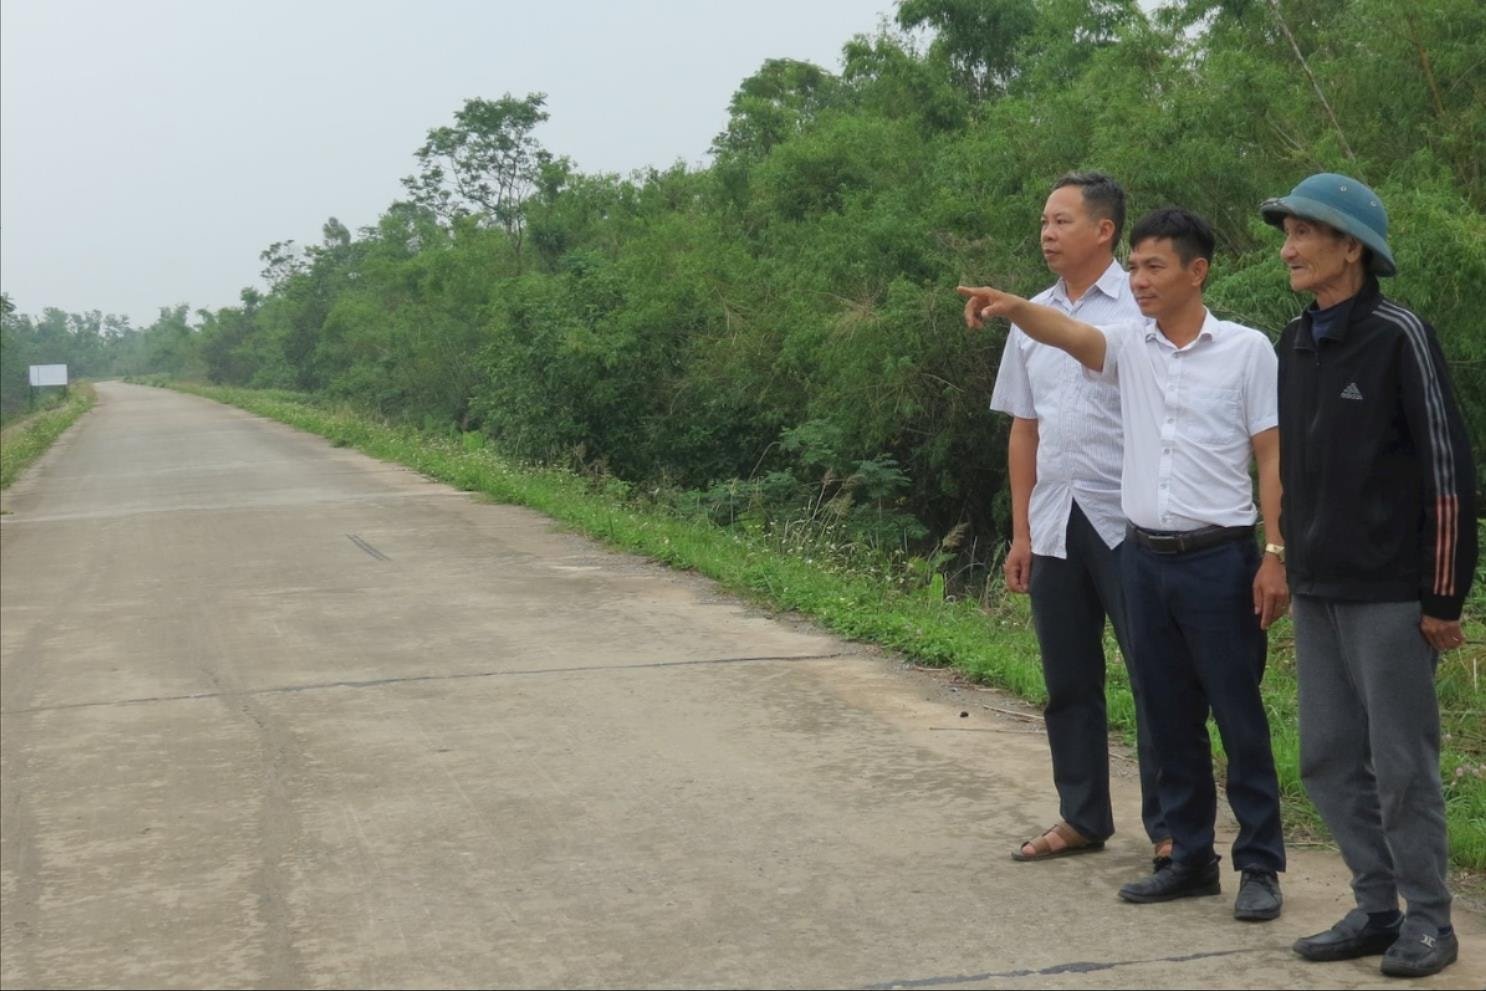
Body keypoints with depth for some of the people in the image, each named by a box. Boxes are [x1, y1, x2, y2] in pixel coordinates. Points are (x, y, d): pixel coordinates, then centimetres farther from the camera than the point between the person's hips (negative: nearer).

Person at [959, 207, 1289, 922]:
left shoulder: (1246, 349, -3)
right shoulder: (1129, 347, 6)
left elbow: (1272, 458, -3)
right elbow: (1066, 333, -14)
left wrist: (1276, 555, -9)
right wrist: (1011, 308, -35)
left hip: (1218, 556, -4)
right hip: (1145, 557, 5)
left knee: (1240, 718, 0)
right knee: (1169, 720, 10)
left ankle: (1260, 866, 9)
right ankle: (1190, 859, 20)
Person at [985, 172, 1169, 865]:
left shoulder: (1142, 307, -5)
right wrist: (1021, 532, 14)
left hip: (1127, 521, -6)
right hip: (1054, 525, 6)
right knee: (1068, 682, 12)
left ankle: (1169, 826, 8)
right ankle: (1083, 818, 23)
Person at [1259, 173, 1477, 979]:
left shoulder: (1399, 337, -9)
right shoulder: (1292, 346, 10)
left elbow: (1447, 467, -11)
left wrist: (1445, 595, -12)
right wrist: (1292, 571, 15)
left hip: (1388, 595, -7)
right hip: (1315, 594, 7)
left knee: (1401, 763, -1)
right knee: (1330, 761, 9)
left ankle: (1429, 920, 11)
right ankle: (1376, 909, 20)